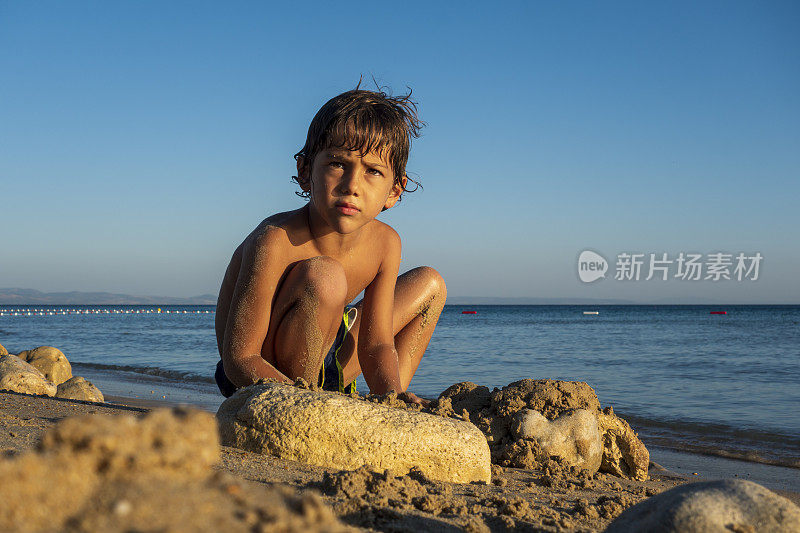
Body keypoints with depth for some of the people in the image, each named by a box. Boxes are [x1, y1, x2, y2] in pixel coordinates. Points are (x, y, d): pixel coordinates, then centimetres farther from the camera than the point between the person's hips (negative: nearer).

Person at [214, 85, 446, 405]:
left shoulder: (385, 244, -11)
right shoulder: (275, 241, -30)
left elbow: (375, 344, -10)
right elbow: (238, 359, -29)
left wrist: (392, 395, -32)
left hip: (324, 372, 7)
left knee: (429, 284, 9)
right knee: (323, 276, -34)